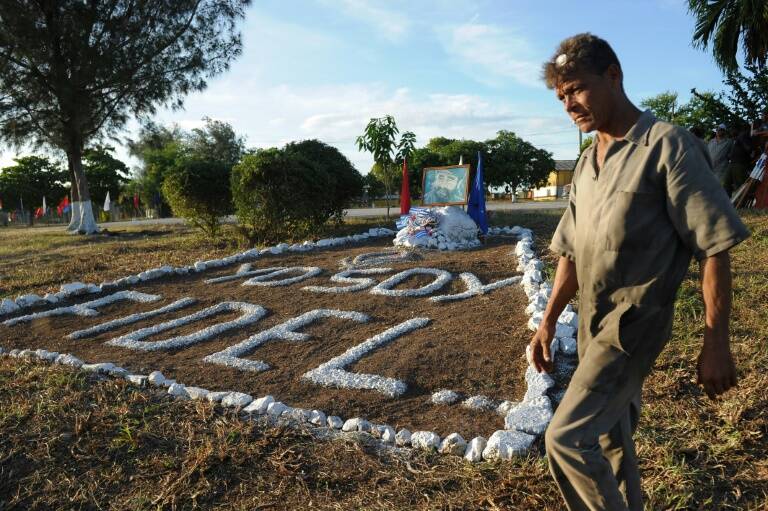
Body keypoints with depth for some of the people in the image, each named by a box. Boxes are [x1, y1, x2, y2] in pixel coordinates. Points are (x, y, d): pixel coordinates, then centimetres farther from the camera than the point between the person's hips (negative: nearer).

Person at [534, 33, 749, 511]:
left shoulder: (667, 145, -12)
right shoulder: (587, 163, 10)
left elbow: (715, 246, -13)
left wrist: (716, 343, -14)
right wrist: (549, 320, 12)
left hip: (635, 323, -7)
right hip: (594, 326, 7)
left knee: (566, 438, -11)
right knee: (610, 439, 19)